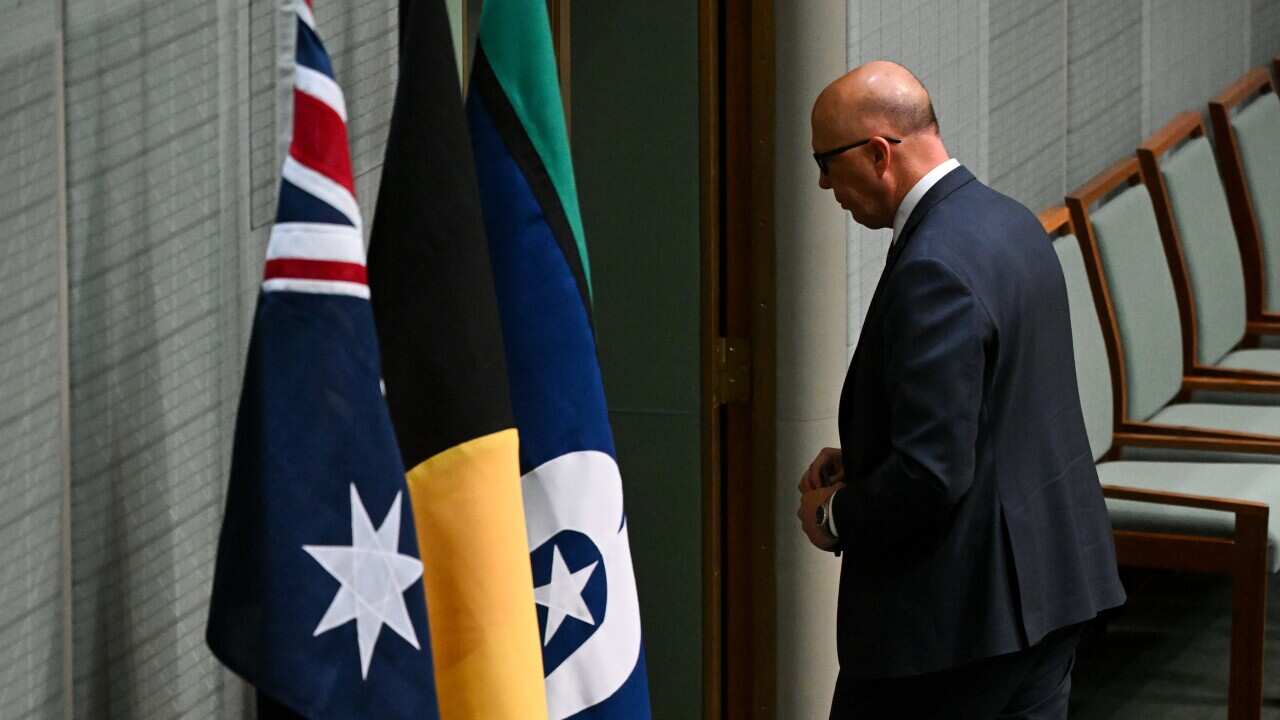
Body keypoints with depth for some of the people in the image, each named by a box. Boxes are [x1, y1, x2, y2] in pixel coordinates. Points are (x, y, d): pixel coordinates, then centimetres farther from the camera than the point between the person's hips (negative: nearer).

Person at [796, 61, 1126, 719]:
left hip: (958, 612, -9)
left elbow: (929, 475, -26)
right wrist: (860, 457, 12)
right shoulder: (1012, 222, 8)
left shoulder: (933, 270, -22)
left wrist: (835, 515, -9)